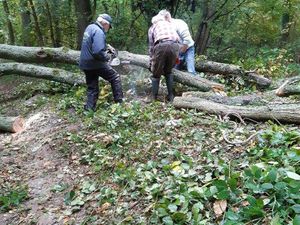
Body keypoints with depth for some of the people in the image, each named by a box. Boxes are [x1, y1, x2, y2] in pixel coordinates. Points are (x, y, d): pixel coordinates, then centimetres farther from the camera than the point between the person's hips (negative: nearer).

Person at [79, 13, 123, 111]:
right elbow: (98, 52, -29)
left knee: (92, 88, 15)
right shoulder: (98, 32, -19)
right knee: (115, 77, 8)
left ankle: (89, 109, 15)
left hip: (85, 64, 8)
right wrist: (107, 57, -11)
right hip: (96, 64, -8)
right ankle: (119, 102, 11)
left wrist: (106, 46, 14)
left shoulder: (89, 27, 9)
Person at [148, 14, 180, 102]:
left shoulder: (152, 27, 27)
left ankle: (154, 98, 19)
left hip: (161, 45, -2)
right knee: (169, 72, 23)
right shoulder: (170, 24, 35)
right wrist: (176, 56, 28)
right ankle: (171, 96, 23)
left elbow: (151, 46, 21)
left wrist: (151, 62, 26)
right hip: (175, 45, 3)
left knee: (156, 74, 13)